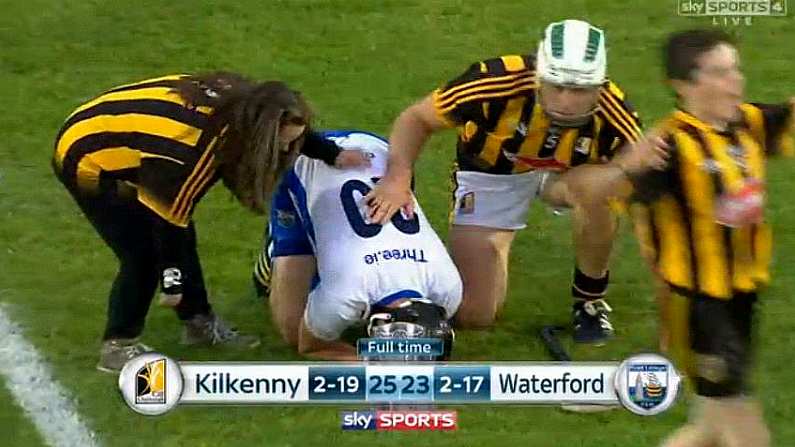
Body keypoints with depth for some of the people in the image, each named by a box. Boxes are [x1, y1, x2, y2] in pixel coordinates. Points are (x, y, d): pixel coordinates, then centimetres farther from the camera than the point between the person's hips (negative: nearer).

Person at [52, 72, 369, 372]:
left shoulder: (239, 101, -13)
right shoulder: (198, 148, -34)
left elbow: (291, 130, 9)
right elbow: (171, 216, -23)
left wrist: (333, 155, 5)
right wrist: (172, 281, -15)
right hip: (86, 162, -9)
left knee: (181, 238, 11)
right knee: (144, 253, -11)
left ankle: (199, 322, 25)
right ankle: (117, 347, 1)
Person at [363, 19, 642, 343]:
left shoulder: (612, 115, -32)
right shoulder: (500, 83, -36)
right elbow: (416, 118, -22)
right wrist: (398, 177, -38)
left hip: (560, 174, 1)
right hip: (491, 175, -1)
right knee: (474, 315, -10)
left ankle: (589, 300, -9)